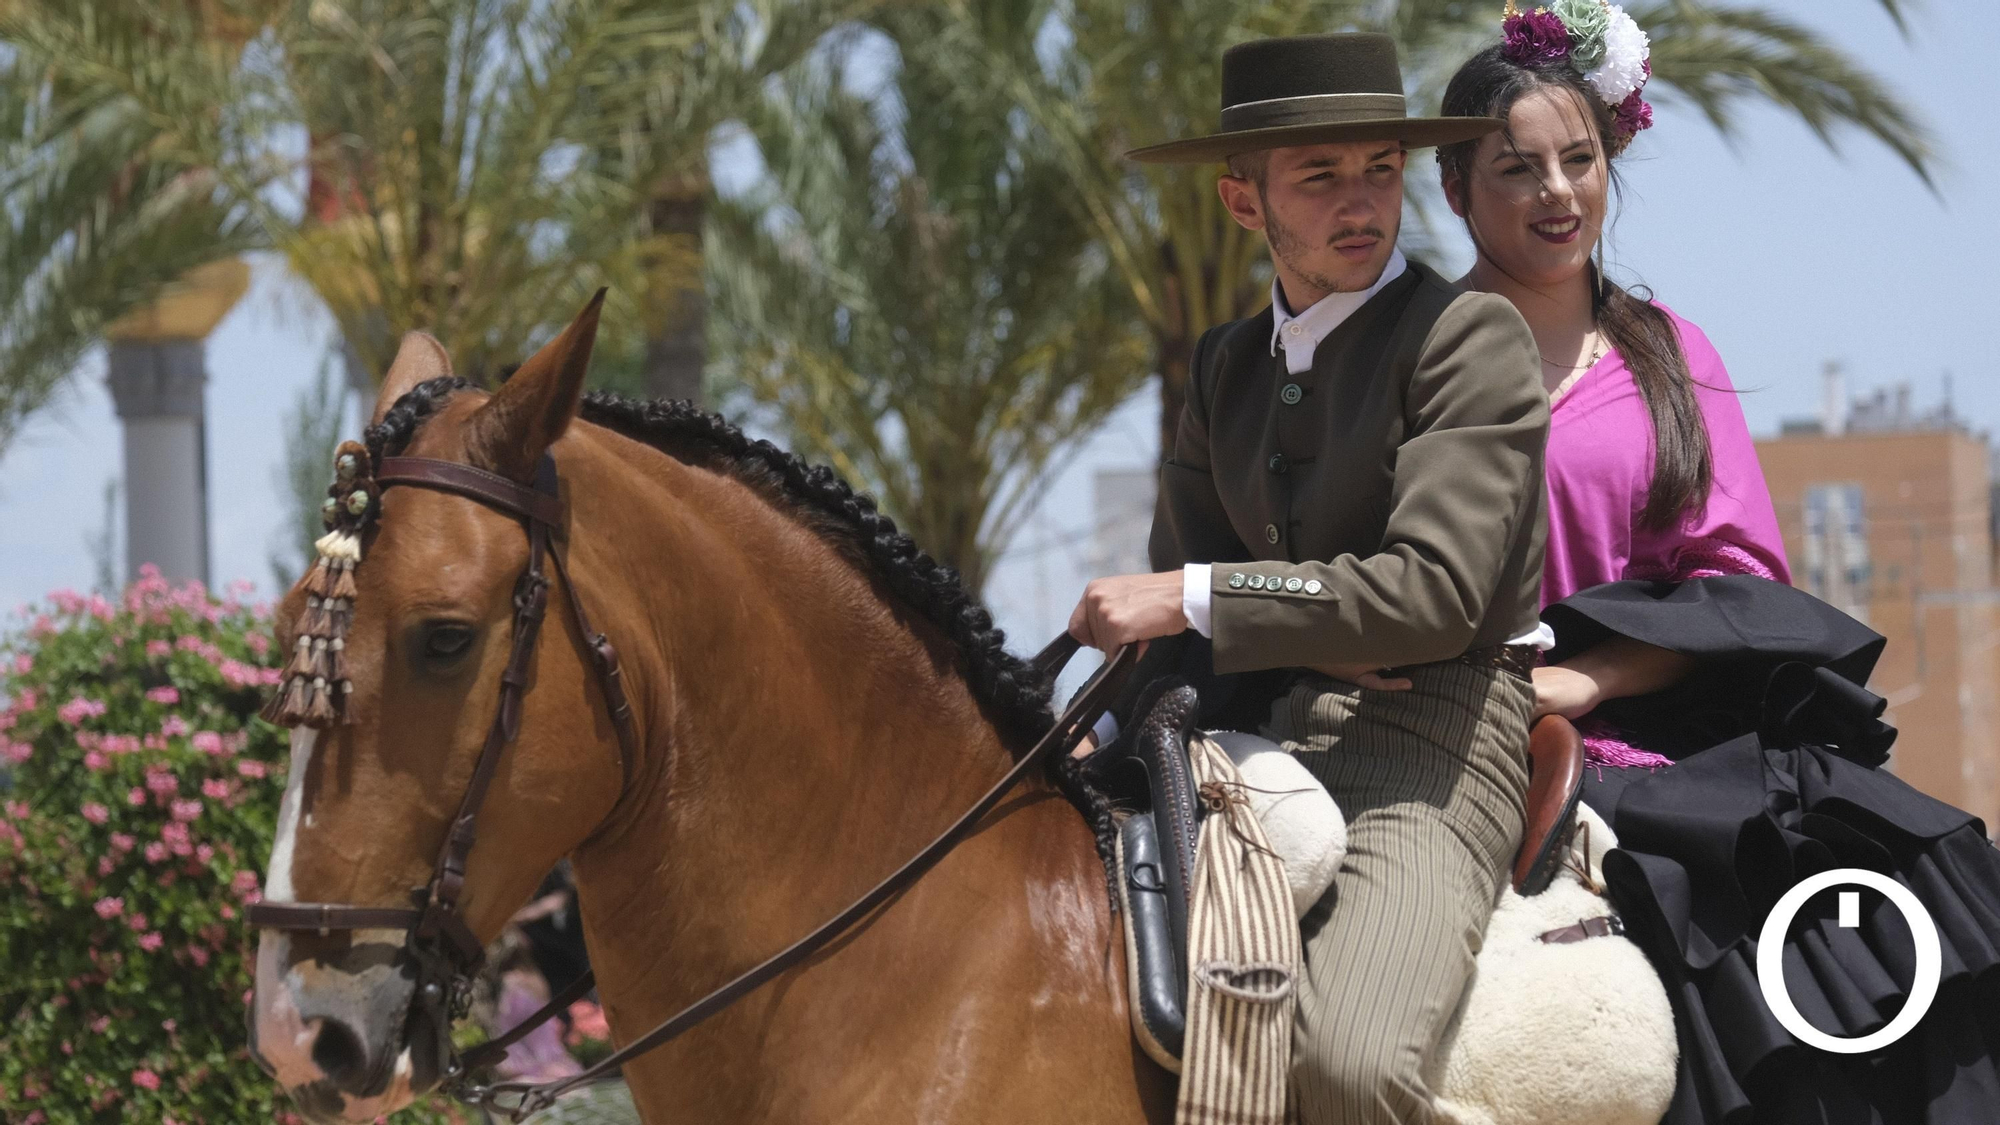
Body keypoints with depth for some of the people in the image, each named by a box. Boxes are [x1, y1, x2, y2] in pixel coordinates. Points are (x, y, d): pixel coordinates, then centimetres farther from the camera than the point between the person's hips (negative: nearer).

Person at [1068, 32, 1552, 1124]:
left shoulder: (1469, 335, -5)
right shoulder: (1226, 366, 17)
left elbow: (1436, 592, -15)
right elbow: (1177, 570, 16)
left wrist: (1189, 599, -16)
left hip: (1433, 742, -7)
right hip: (1265, 738, 7)